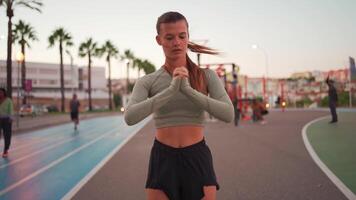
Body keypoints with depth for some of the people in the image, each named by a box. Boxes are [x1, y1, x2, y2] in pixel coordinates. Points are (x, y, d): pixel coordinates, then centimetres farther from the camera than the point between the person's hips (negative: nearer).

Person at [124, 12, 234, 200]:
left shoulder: (206, 76, 1)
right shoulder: (147, 82, 1)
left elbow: (228, 114, -12)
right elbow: (129, 117, -16)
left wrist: (188, 90, -21)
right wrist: (171, 90, -23)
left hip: (197, 158, 0)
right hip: (162, 160, 0)